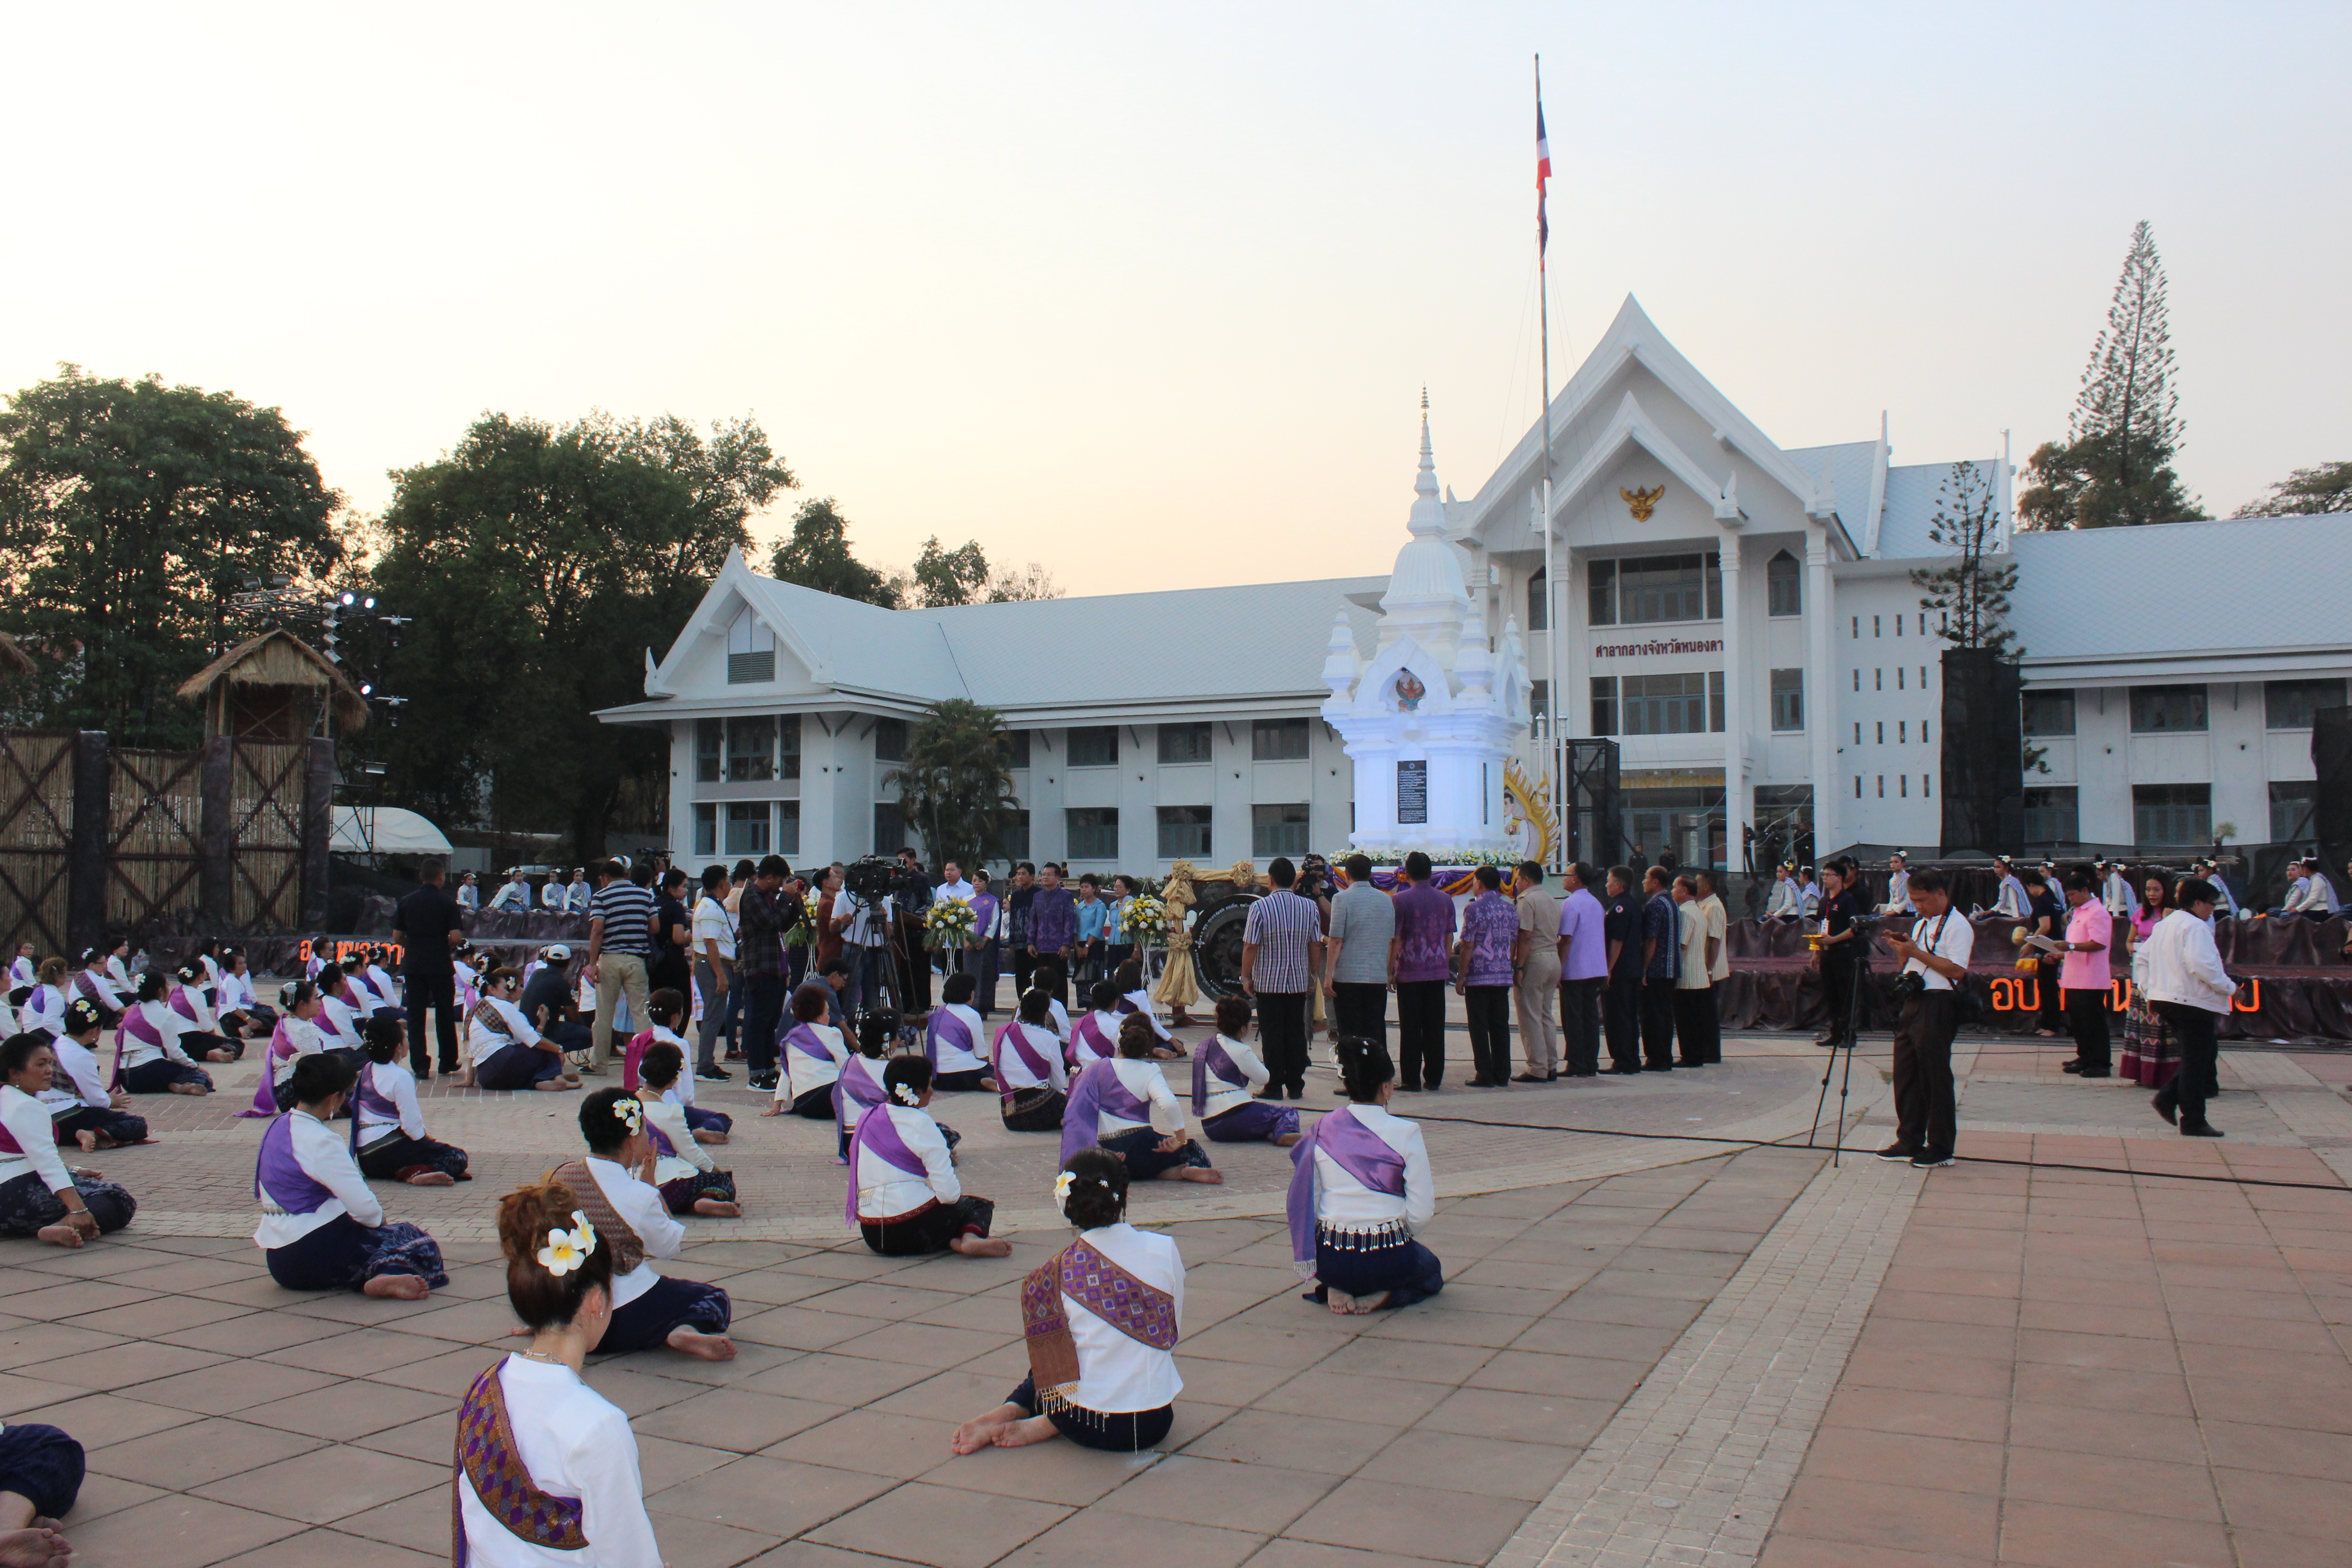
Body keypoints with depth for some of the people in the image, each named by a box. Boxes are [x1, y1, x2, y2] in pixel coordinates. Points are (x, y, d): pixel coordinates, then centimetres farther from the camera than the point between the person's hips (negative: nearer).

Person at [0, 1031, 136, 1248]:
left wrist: (74, 1173, 18)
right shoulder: (27, 1107, -13)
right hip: (21, 1196, -10)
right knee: (118, 1199, -15)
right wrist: (78, 1209, -32)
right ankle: (64, 1227, -41)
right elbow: (47, 1162, -25)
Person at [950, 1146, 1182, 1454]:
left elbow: (1050, 1357, 0)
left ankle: (1004, 1414, 6)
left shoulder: (1057, 1272, -9)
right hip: (1153, 1426, -1)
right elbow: (1174, 1332, 5)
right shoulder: (1165, 1250, -8)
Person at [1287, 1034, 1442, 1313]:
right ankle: (1384, 1294, 0)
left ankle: (1336, 1290, 7)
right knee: (1431, 1269, 30)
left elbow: (1307, 1202, 1)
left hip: (1329, 1260, 3)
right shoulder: (1406, 1134, -11)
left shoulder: (1322, 1130, -3)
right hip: (1386, 1261, -3)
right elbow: (1420, 1214, -10)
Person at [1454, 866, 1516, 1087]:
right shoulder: (1510, 909, 9)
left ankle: (1485, 1076, -2)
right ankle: (1502, 1076, 11)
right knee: (1501, 1026, 10)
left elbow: (1467, 946, -11)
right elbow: (1514, 944, 13)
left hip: (1479, 977, -6)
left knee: (1479, 1028, -1)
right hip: (1504, 977, 6)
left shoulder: (1475, 908, -9)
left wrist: (1460, 977, -6)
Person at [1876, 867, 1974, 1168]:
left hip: (1937, 1006, -9)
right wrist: (1903, 951, 4)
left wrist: (1917, 952, -18)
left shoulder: (1957, 925, -9)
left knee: (1935, 1077, -3)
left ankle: (1941, 1148, 6)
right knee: (1905, 1074, 11)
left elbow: (1957, 970, -19)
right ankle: (1909, 1142, 19)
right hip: (1913, 1004, 9)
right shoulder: (1922, 924, 19)